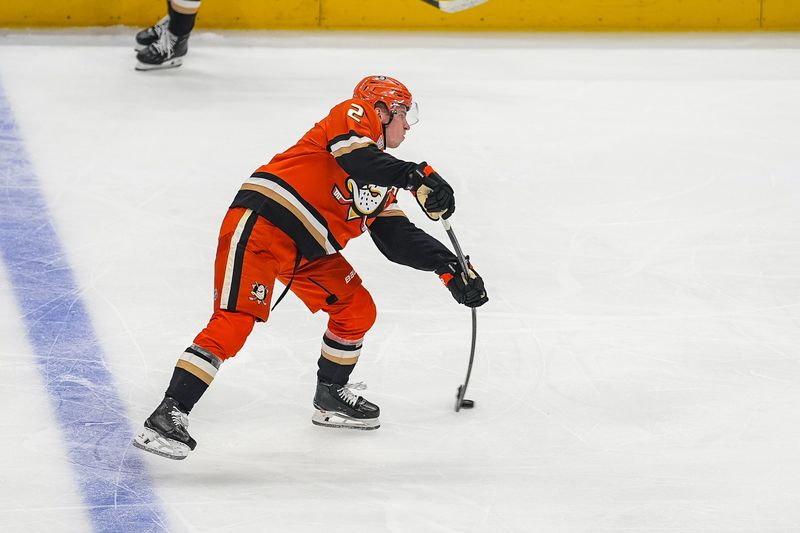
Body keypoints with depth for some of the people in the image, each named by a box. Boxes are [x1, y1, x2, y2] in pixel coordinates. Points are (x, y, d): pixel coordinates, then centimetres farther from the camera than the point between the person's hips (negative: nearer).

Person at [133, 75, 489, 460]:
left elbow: (399, 240, 20)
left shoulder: (384, 186, 23)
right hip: (260, 223, -10)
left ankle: (330, 398, 30)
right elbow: (353, 155, -23)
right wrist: (415, 176, -30)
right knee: (235, 320, -21)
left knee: (357, 310, 11)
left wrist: (447, 266, 10)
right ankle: (168, 414, -26)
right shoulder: (355, 114, -2)